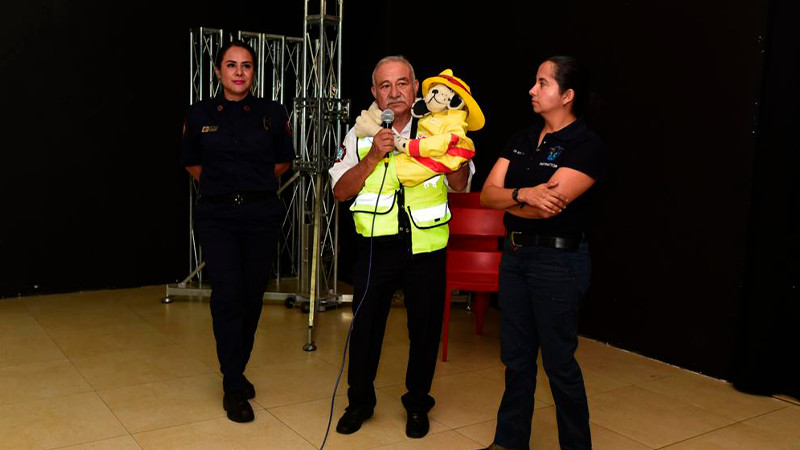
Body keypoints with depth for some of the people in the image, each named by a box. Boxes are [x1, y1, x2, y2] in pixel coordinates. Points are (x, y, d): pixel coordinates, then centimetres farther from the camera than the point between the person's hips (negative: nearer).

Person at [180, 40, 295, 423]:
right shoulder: (200, 114, 2)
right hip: (217, 216, -1)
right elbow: (192, 164, 16)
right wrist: (221, 185, 10)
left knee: (252, 298, 6)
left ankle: (237, 372, 27)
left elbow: (283, 161, 14)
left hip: (261, 214, 1)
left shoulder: (272, 113, 1)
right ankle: (233, 389, 2)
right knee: (228, 297, -11)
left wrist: (254, 183, 10)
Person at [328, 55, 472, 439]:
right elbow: (341, 191, -4)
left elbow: (461, 184, -2)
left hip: (427, 248, 0)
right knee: (365, 326, 9)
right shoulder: (361, 132, 4)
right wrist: (373, 156, -17)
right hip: (376, 246, 0)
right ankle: (360, 402, 30)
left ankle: (417, 403, 31)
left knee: (424, 329, 11)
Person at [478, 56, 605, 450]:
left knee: (558, 361, 5)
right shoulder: (523, 139, 9)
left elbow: (547, 206, -22)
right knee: (516, 356, 15)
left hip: (558, 259, -7)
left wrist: (508, 200, -6)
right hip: (515, 254, 7)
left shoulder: (586, 145, -12)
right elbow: (487, 194, 0)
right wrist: (524, 194, -18)